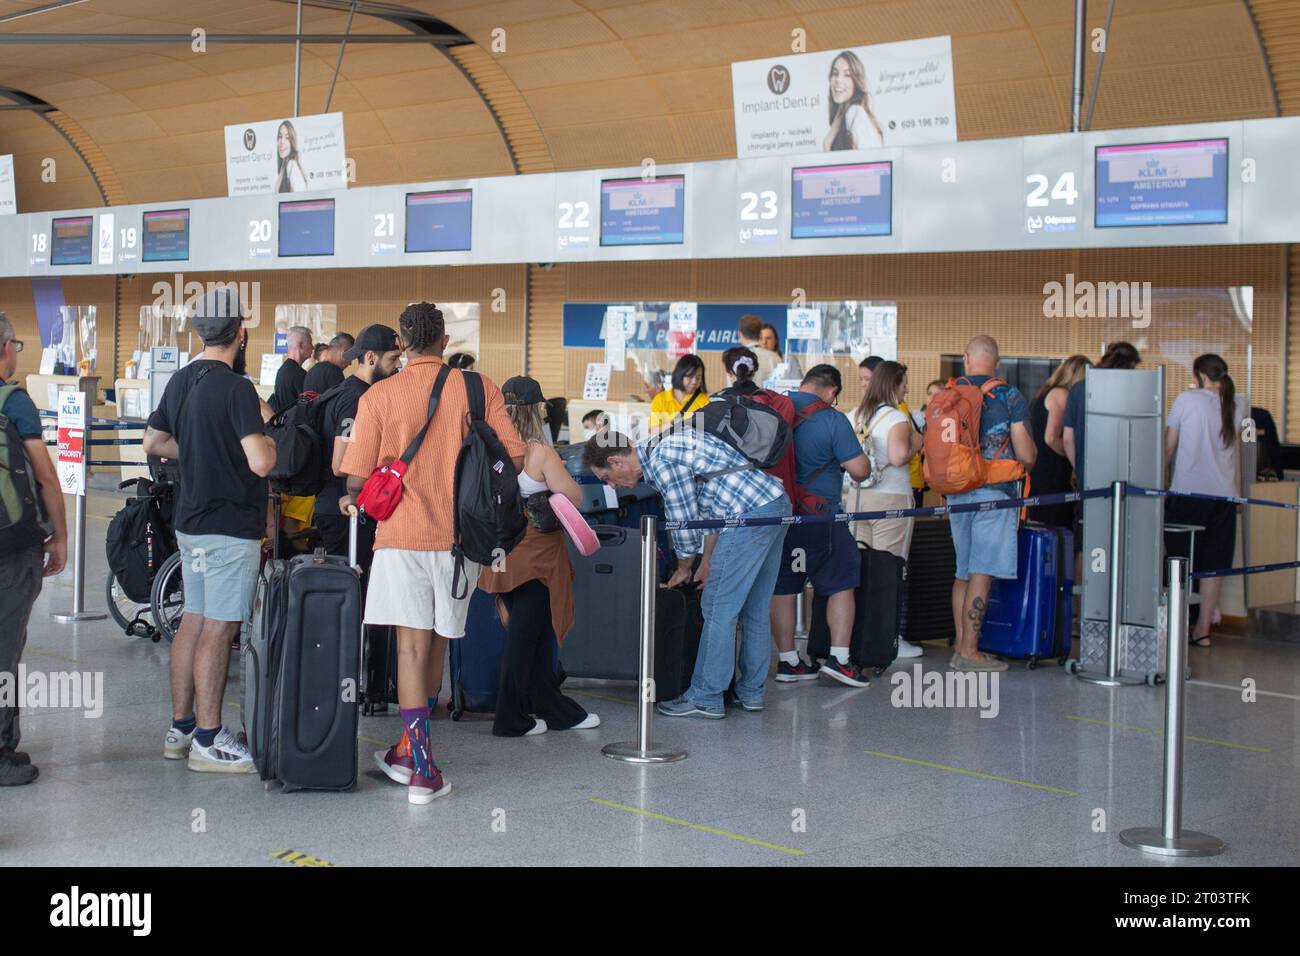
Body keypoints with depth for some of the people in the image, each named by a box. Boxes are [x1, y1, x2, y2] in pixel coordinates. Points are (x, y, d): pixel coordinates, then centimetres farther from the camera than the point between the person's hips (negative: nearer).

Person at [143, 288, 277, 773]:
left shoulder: (181, 380, 9)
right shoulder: (236, 387, -18)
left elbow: (153, 441, 19)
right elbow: (261, 463, -24)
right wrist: (266, 436, -5)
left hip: (190, 522, 9)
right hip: (230, 526, -9)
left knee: (193, 620, 14)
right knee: (218, 629, -3)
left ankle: (180, 729, 21)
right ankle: (208, 740, 2)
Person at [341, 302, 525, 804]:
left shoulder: (378, 396, -5)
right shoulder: (478, 388, 0)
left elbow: (356, 480, -6)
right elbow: (514, 458, -2)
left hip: (402, 536, -2)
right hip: (460, 536, 2)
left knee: (412, 645, -2)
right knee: (436, 646, 15)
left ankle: (422, 767, -8)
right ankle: (410, 749, 27)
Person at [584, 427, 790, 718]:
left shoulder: (663, 462, -14)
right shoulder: (660, 447, 17)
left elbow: (685, 525, -7)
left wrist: (683, 569, 11)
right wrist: (706, 562, 22)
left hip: (750, 515, -10)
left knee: (718, 608, -3)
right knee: (754, 609, 16)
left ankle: (705, 699, 2)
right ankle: (751, 693, 24)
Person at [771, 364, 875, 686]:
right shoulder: (832, 420, -12)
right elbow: (859, 470, -14)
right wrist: (862, 458, 8)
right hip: (820, 515, -5)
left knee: (782, 587, 11)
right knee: (842, 584, 7)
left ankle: (787, 661, 15)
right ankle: (839, 658, 0)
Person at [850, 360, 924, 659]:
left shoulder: (856, 415, 10)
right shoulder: (897, 418, -11)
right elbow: (899, 456, -24)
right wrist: (915, 443, -6)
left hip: (858, 496, 7)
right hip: (891, 499, -7)